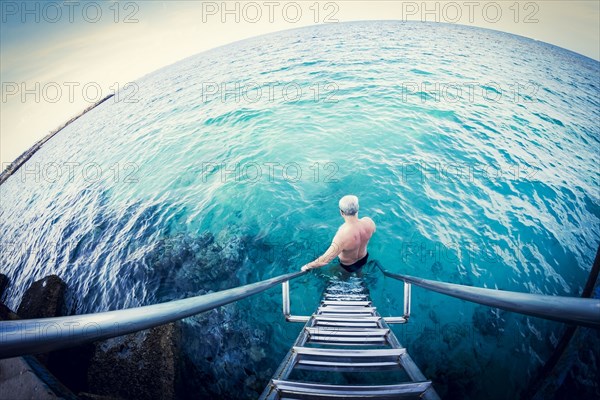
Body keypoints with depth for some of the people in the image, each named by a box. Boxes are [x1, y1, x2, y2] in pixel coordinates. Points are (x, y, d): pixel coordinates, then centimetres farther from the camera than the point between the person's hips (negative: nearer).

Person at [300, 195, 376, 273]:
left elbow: (325, 260, -39)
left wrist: (307, 266, -23)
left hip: (348, 267, -6)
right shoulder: (368, 221, -28)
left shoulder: (342, 236, -45)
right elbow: (372, 231, -2)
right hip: (364, 259, 6)